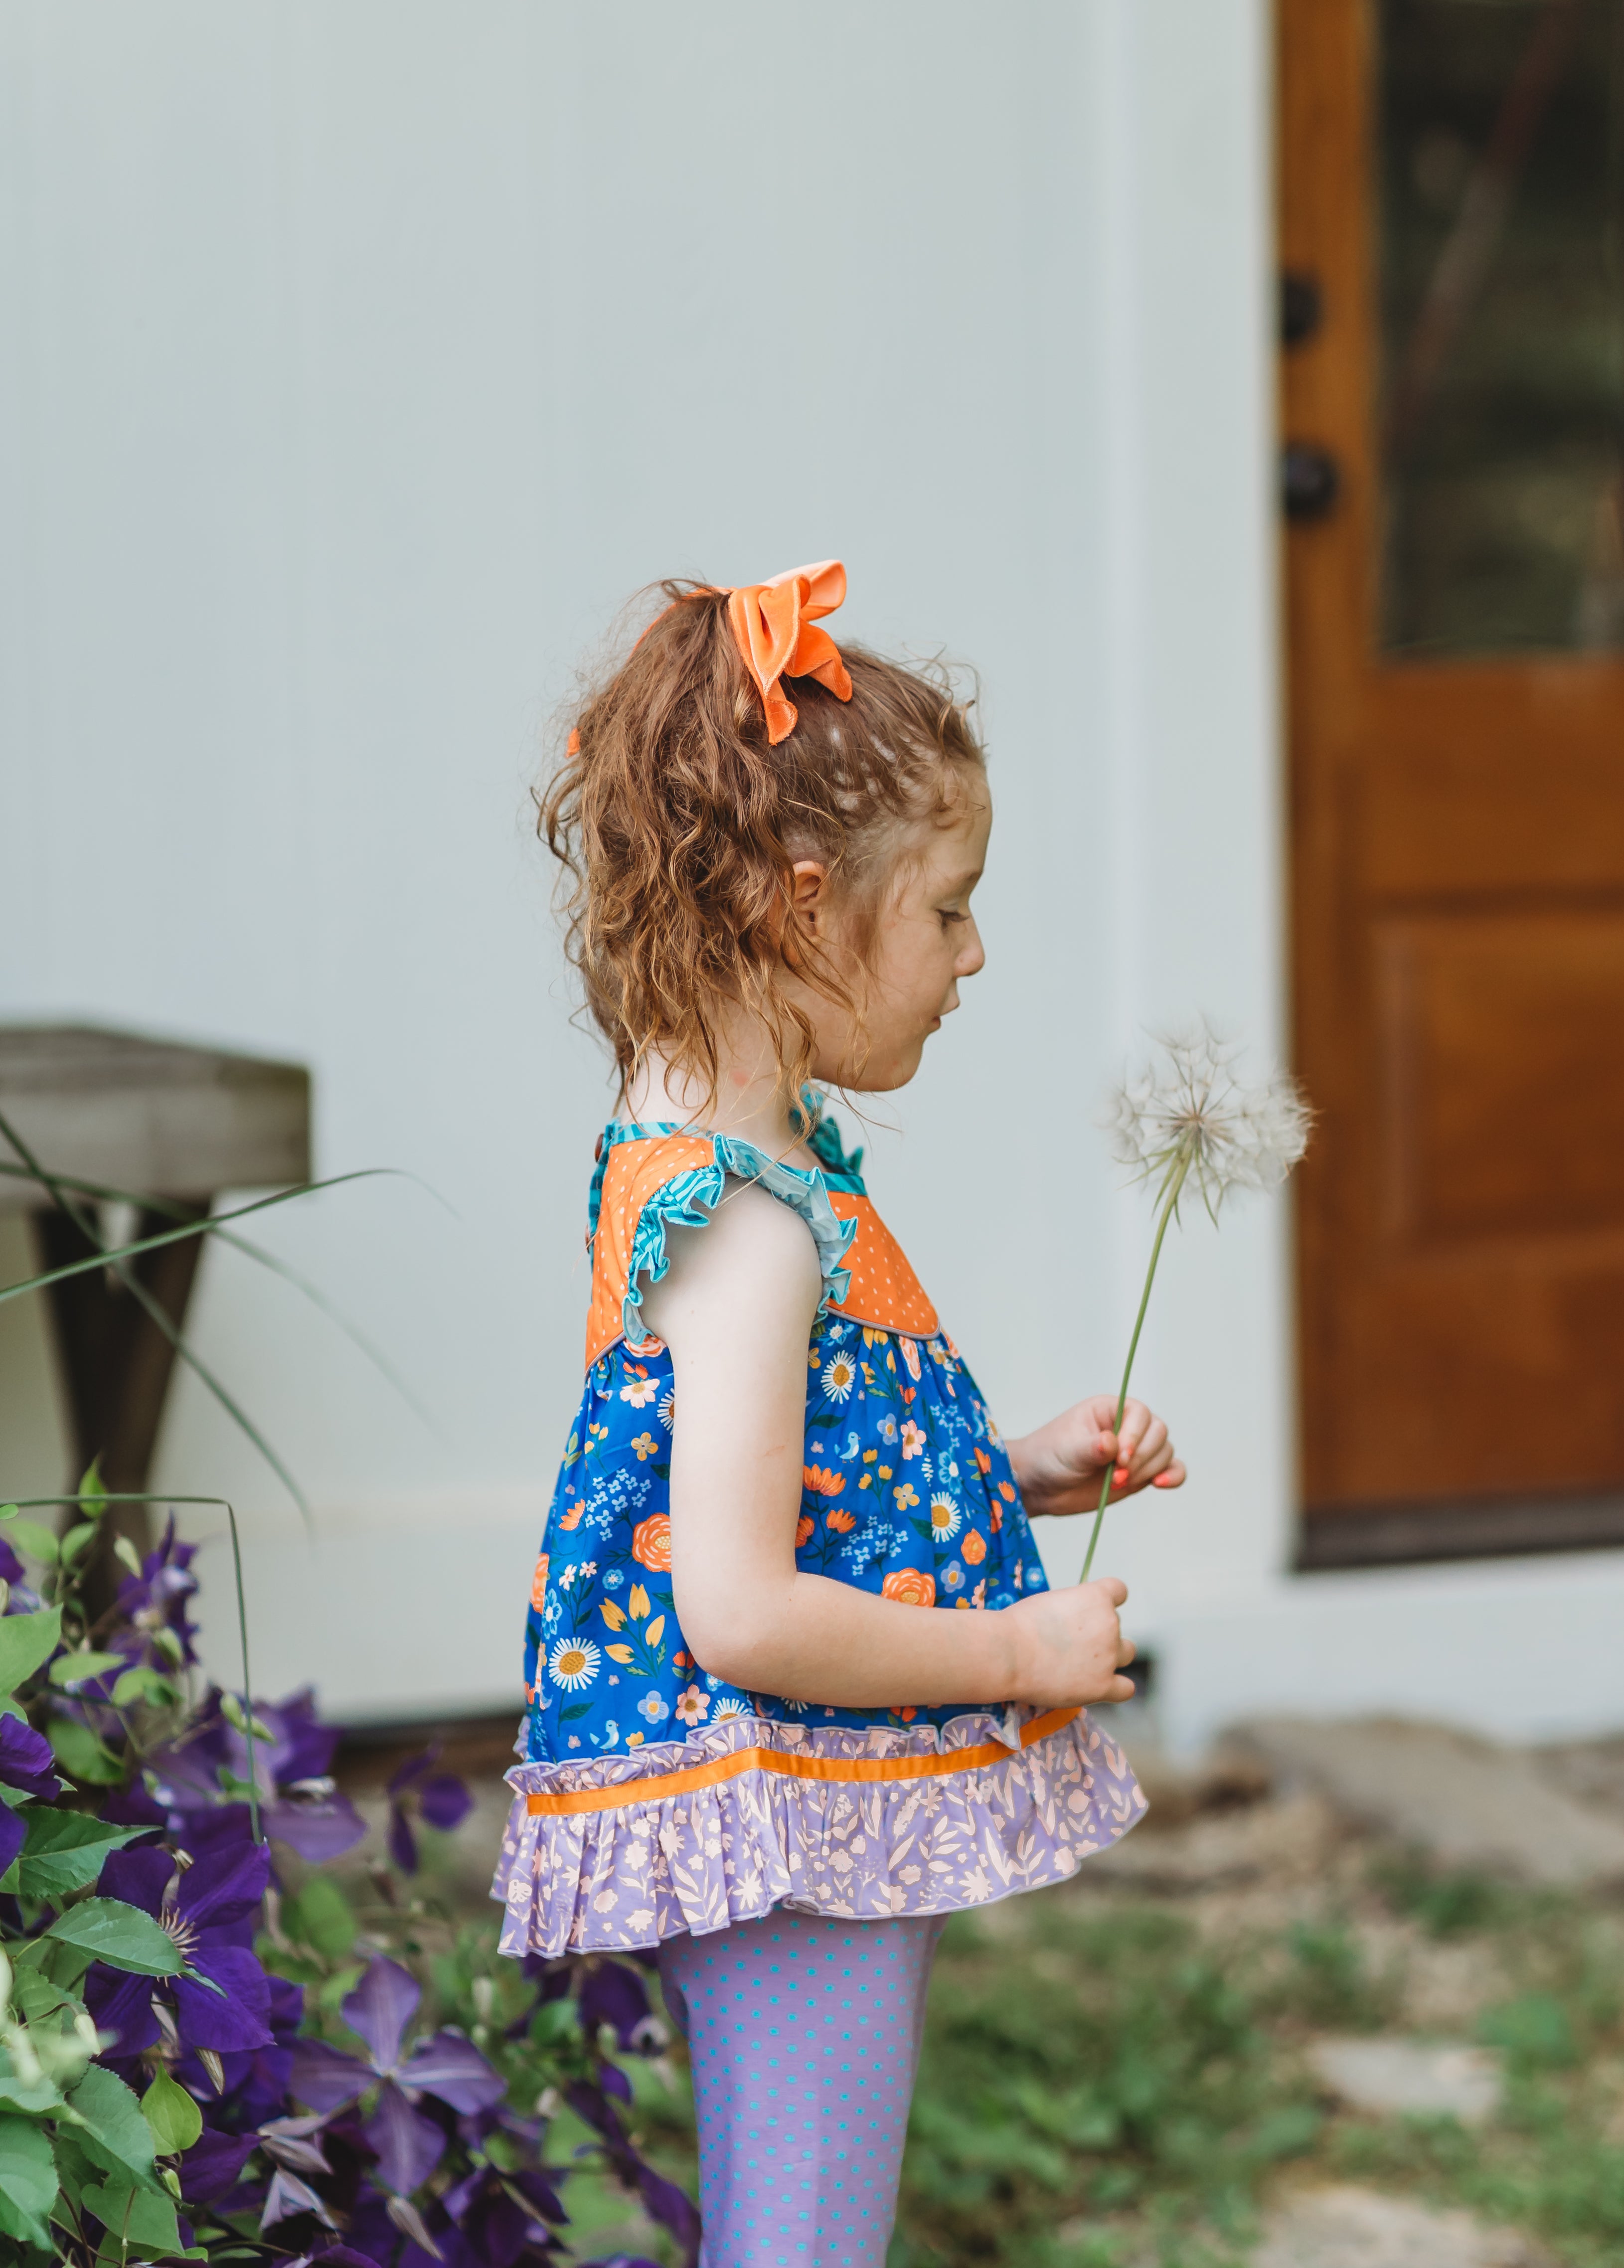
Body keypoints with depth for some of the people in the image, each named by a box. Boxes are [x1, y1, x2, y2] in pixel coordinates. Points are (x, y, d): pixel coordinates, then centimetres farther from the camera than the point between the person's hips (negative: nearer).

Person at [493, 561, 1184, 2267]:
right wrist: (1022, 1650, -16)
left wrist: (1018, 1475, 13)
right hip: (791, 1818, -11)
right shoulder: (748, 1223, -22)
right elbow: (741, 1611, -26)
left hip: (818, 1824, 11)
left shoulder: (712, 1156, 10)